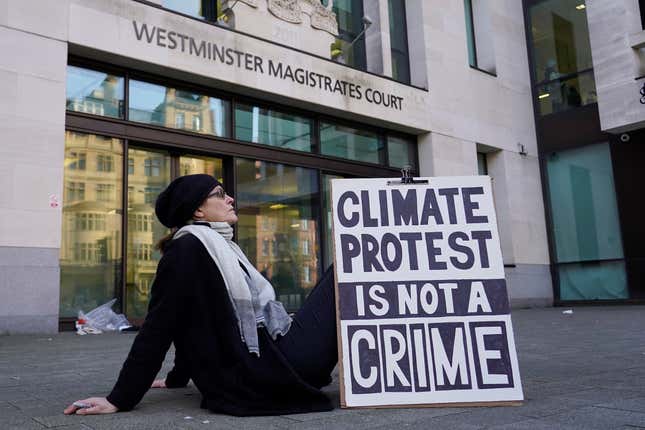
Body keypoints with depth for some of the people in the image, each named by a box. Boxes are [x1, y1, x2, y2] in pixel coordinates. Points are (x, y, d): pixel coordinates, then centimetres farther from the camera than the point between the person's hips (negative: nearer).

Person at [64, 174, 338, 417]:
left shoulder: (218, 247, 19)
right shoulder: (187, 249, -9)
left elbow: (192, 326, 25)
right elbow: (157, 327, -11)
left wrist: (177, 377, 31)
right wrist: (120, 399, -12)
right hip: (255, 377, -9)